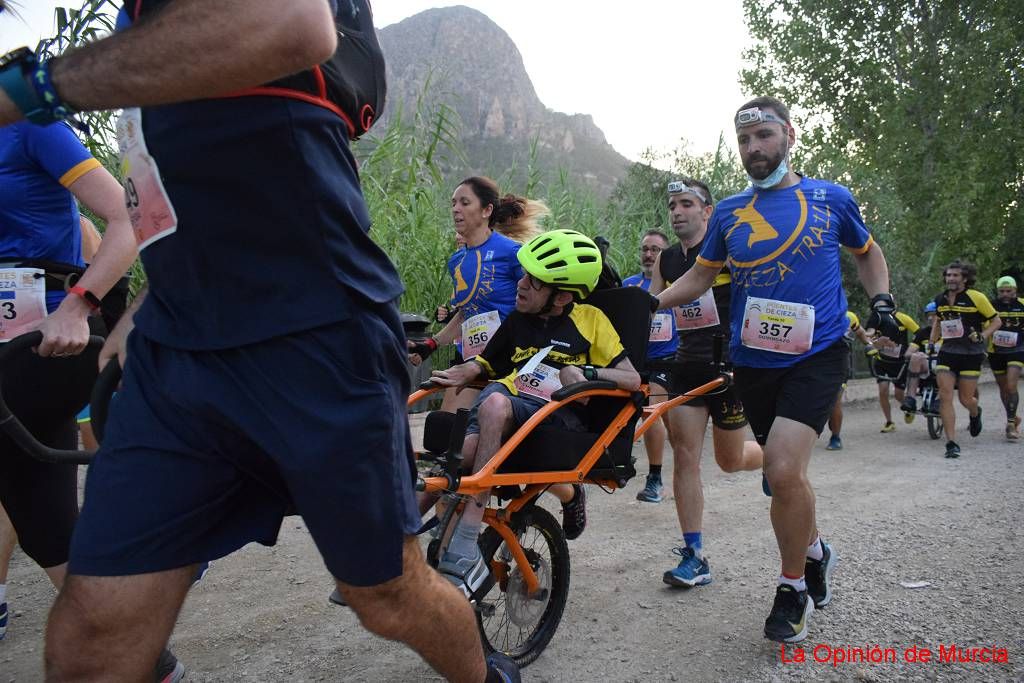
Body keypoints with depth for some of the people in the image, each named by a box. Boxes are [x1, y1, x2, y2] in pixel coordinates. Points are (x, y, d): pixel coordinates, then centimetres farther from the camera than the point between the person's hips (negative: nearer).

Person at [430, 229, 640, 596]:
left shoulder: (589, 320, 8)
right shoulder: (518, 319, 20)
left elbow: (632, 379, 3)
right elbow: (484, 363, 26)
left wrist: (587, 373, -14)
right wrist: (463, 373, 4)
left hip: (559, 416, -4)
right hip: (511, 404, 4)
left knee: (495, 403, -37)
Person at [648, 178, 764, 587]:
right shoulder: (666, 261, 8)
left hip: (729, 366, -4)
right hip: (687, 368, 4)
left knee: (730, 461, 8)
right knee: (685, 457, -5)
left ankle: (773, 457, 44)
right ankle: (694, 556, 2)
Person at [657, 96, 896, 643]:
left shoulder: (830, 198, 3)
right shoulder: (728, 212, 7)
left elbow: (868, 252, 18)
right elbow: (698, 277, 14)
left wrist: (881, 300, 2)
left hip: (816, 356, -3)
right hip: (753, 361, 3)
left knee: (784, 469, -20)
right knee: (783, 474, 11)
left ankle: (793, 588, 3)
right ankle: (815, 552, 40)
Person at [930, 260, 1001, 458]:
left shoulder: (976, 298, -8)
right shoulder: (940, 299, 5)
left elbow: (996, 321, -1)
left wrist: (982, 336, -17)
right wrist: (930, 344, 16)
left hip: (971, 354, -3)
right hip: (947, 353, 3)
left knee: (966, 399, 4)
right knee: (945, 396, -9)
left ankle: (975, 413, 43)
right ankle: (951, 443, -6)